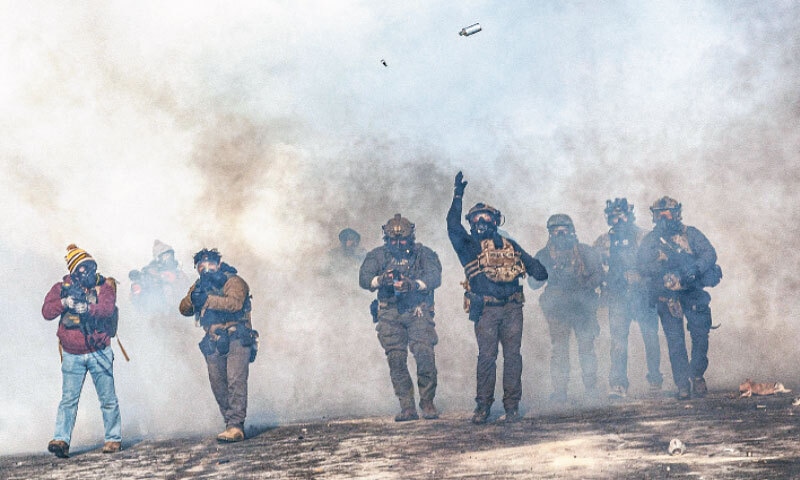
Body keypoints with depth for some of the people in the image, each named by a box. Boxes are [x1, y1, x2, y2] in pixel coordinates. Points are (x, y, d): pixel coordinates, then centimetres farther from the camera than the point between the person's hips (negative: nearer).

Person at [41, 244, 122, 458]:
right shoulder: (62, 288, 1)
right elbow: (47, 312, -9)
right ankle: (61, 440, -8)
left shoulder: (104, 285, -3)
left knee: (108, 398, 6)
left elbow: (108, 308, -20)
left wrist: (85, 307, -36)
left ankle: (113, 439, 15)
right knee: (68, 399, -5)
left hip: (100, 353, 0)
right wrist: (64, 302, -27)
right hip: (72, 355, 1)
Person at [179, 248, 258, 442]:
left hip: (236, 340, -6)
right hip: (214, 344, 7)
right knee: (218, 386, 5)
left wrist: (207, 299, -28)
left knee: (236, 381, -15)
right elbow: (184, 310, 7)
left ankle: (236, 426, -19)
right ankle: (230, 423, 13)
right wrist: (193, 297, -14)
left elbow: (235, 303, -24)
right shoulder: (199, 286, 15)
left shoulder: (233, 282, -5)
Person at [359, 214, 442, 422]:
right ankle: (407, 407, 4)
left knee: (425, 354, -15)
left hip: (418, 312, -2)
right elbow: (364, 278, -3)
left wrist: (413, 284, -27)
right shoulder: (377, 255, 8)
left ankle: (427, 402, -3)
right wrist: (380, 280, -25)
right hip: (390, 313, 2)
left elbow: (435, 277, -10)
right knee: (396, 360, -2)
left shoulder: (423, 253, 4)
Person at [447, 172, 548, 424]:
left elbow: (530, 263, 16)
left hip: (512, 309, 2)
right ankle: (483, 406, 2)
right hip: (486, 310, -2)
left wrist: (538, 271, -7)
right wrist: (458, 196, -9)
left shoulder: (510, 246, 16)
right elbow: (453, 227, -5)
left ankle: (512, 406, 6)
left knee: (512, 356, 1)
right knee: (486, 356, -6)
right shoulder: (469, 246, 8)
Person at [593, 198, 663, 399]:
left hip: (643, 296, -1)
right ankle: (618, 384, -8)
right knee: (618, 339, -7)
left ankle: (655, 380, 19)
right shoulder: (603, 241, 9)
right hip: (618, 298, 1)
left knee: (650, 337, 5)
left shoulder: (644, 237, 2)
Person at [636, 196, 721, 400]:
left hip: (693, 292, 0)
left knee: (700, 335, -2)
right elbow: (643, 267, -3)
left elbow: (710, 253, -4)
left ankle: (697, 375, 17)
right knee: (675, 341, -3)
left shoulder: (691, 234, 7)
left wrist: (695, 268, -22)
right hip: (667, 296, 0)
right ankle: (683, 385, 1)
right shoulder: (649, 241, 7)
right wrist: (662, 264, -20)